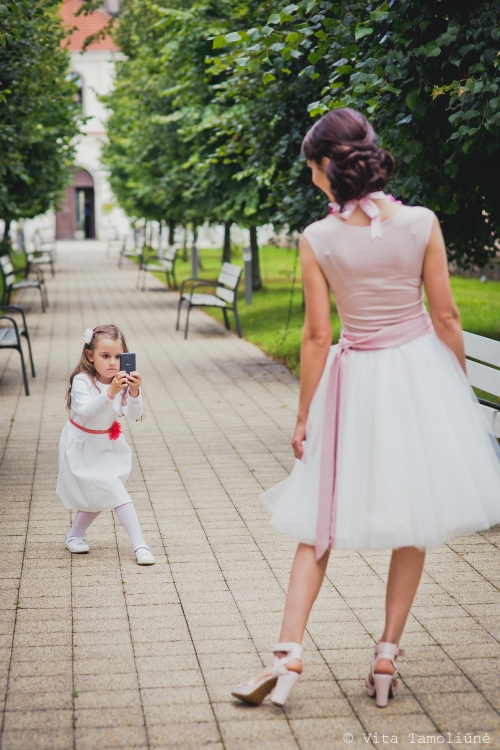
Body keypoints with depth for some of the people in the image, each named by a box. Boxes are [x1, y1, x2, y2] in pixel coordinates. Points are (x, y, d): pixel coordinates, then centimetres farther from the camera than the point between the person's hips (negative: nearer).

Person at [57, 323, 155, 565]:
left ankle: (75, 536, 35)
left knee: (100, 496, 13)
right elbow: (87, 413, -39)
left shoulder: (121, 381, -11)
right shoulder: (82, 381, -25)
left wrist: (134, 392, -39)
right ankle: (139, 545, -10)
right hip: (82, 447, -6)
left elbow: (133, 415, -20)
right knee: (115, 494, -11)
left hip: (107, 446, 6)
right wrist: (110, 393, -52)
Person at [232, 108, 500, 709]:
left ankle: (289, 651, 4)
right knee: (413, 520, 14)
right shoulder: (421, 223, -9)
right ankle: (387, 654, 17)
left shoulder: (317, 240, -12)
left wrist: (303, 417, 0)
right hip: (419, 368, 1)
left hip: (353, 378, -1)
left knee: (322, 519, 11)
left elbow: (316, 336, -9)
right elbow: (446, 316, -4)